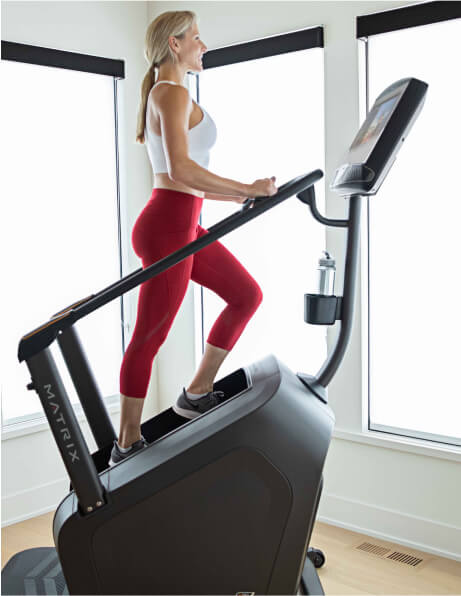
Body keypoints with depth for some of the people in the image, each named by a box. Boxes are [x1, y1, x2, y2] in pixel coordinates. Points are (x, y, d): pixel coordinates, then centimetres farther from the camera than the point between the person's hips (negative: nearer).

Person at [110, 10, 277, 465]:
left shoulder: (163, 95, 22)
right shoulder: (173, 94, -9)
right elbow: (181, 170, -23)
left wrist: (238, 197, 19)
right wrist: (248, 189, -18)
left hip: (182, 225, 10)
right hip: (166, 228, -10)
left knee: (247, 295, 13)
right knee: (149, 338, -2)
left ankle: (197, 393, 18)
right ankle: (127, 446, 11)